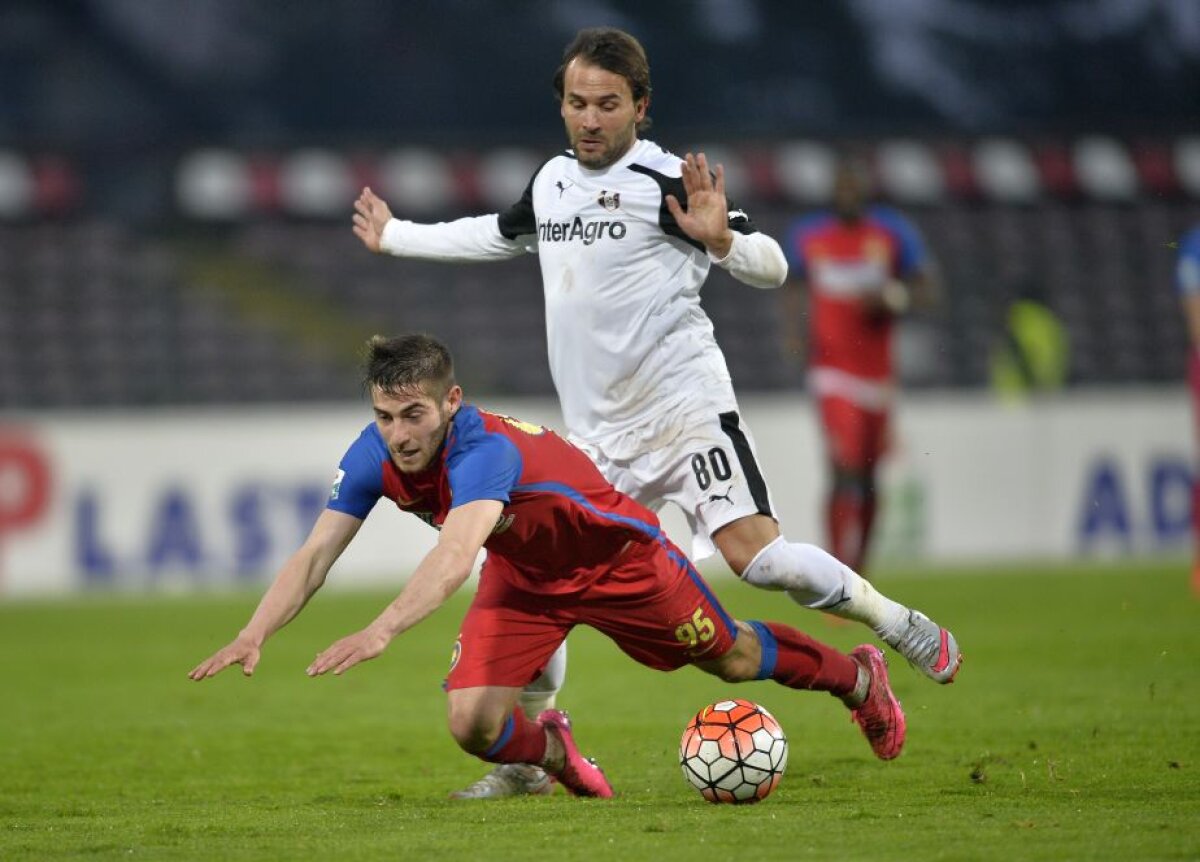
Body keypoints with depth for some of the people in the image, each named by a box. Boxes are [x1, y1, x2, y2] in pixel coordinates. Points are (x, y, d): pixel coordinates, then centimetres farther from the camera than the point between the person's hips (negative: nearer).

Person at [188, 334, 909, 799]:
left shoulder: (485, 451, -43)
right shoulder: (374, 457, -23)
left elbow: (456, 557, -59)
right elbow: (315, 555, -23)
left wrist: (380, 633, -73)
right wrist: (255, 634, -39)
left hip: (617, 556, -5)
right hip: (523, 576, 5)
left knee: (731, 659, 14)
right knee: (473, 725, -13)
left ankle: (857, 678, 45)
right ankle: (555, 753, 23)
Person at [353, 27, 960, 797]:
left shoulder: (665, 183, -9)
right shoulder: (553, 180, 13)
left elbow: (772, 268, -11)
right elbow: (498, 236, 34)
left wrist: (720, 240, -31)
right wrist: (396, 237, 41)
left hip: (683, 406, -7)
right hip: (600, 436, 7)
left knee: (754, 552, -22)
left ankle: (904, 629, -4)